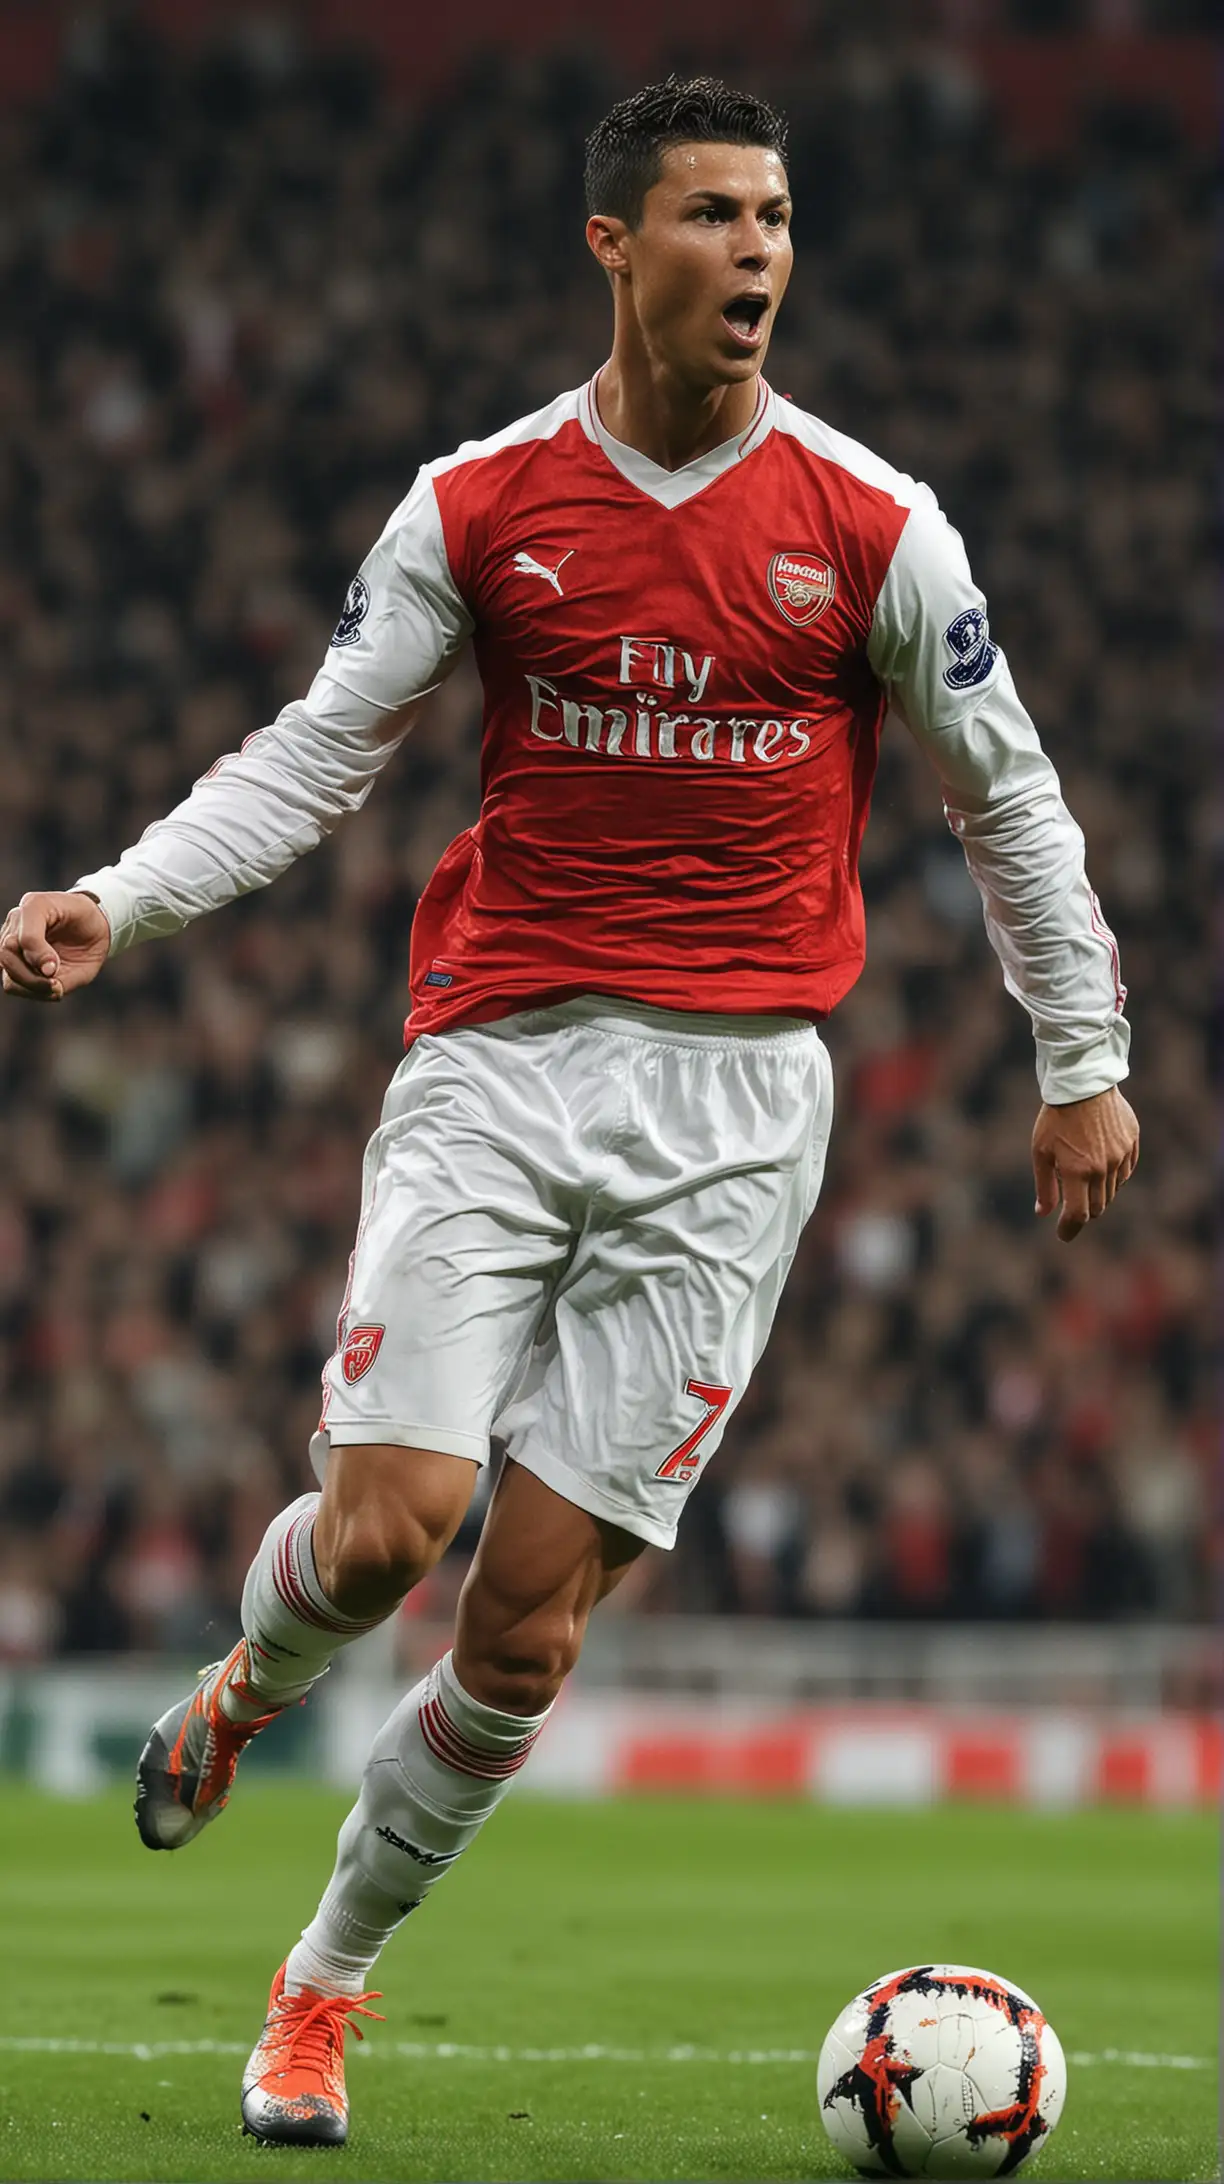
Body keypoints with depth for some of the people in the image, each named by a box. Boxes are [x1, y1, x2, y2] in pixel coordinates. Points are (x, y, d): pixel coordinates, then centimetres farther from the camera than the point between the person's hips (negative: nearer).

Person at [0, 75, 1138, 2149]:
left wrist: (1085, 1063, 13)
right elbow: (313, 752, 7)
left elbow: (1008, 796, 12)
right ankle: (245, 1694, 22)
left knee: (531, 1611, -4)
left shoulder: (873, 529, 1)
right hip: (497, 1061, 0)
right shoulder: (479, 505, 2)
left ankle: (328, 1977, 17)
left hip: (732, 1105, 0)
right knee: (388, 1523, -15)